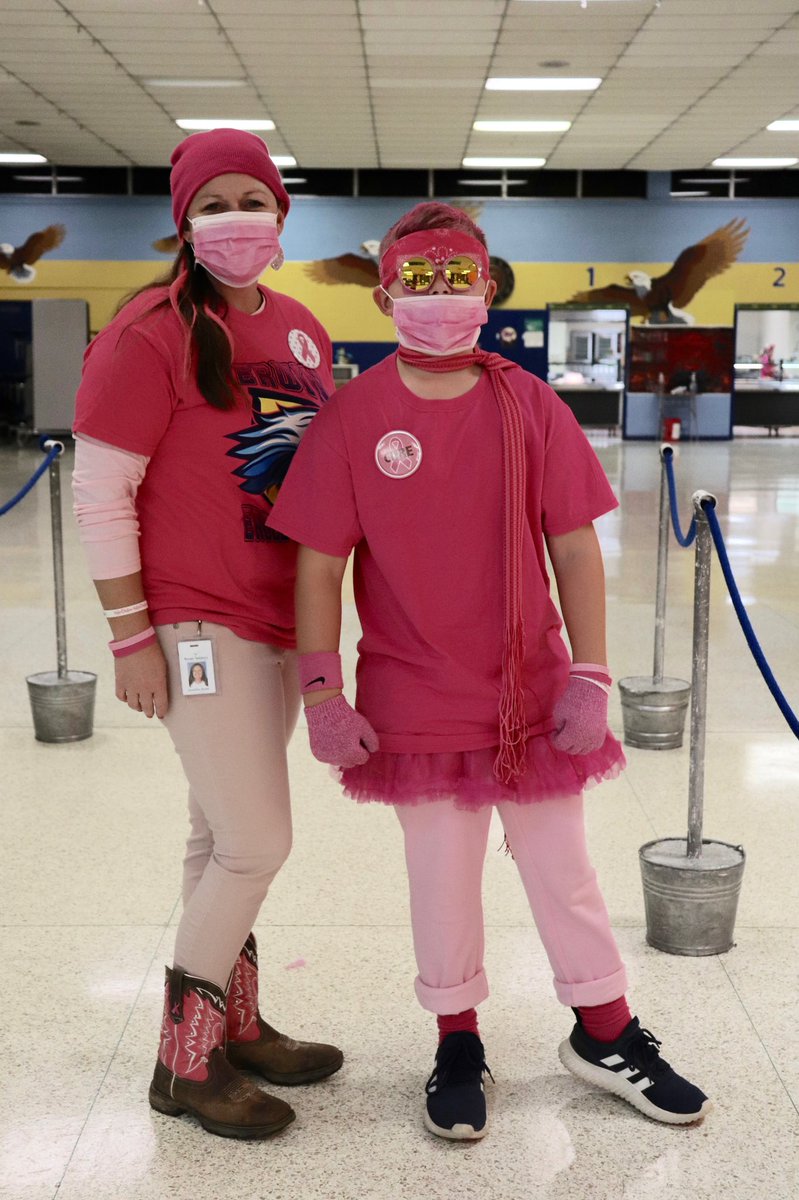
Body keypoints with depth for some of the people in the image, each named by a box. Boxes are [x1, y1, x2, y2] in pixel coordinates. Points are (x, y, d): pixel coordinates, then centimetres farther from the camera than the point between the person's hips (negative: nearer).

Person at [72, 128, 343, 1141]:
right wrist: (133, 636, -14)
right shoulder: (151, 334, -13)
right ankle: (186, 1062, 15)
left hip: (282, 620, 7)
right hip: (197, 624, -7)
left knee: (223, 837, 17)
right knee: (258, 842, -4)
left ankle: (234, 1025, 33)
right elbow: (99, 494, -13)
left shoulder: (301, 330, 9)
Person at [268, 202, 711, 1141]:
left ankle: (605, 1036, 34)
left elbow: (574, 546, -2)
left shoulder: (530, 405, -4)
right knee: (440, 877, 12)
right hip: (415, 703, -1)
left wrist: (590, 675, -5)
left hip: (533, 691, 1)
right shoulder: (353, 416, -7)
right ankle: (458, 1044, 33)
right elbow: (319, 563, -5)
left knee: (561, 866, 14)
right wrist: (320, 689, -8)